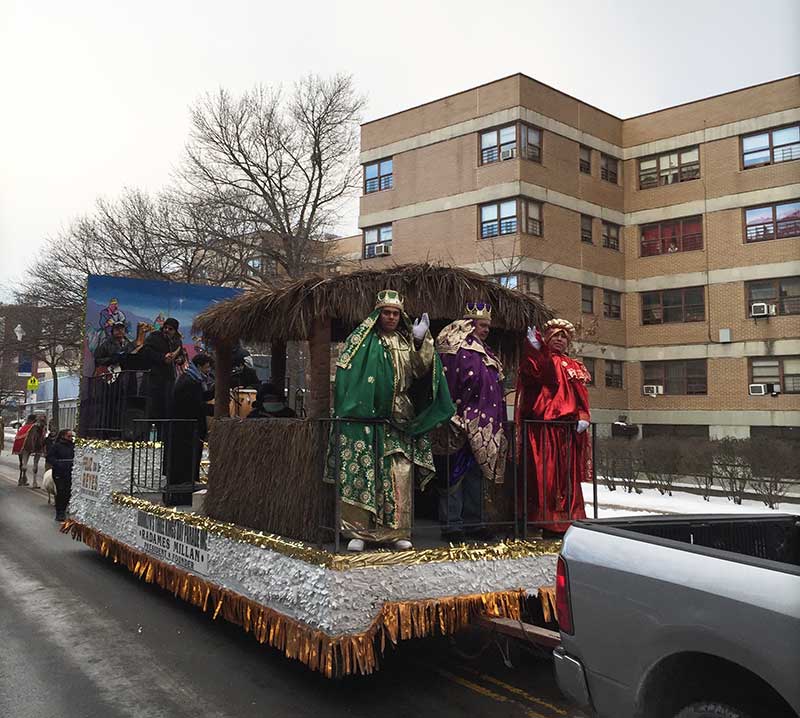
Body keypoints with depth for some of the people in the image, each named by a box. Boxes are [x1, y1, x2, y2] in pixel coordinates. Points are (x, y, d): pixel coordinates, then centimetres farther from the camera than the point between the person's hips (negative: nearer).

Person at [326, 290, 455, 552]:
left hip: (399, 422, 3)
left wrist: (420, 342, -11)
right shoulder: (365, 340, 4)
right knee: (362, 473, -3)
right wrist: (350, 409, -13)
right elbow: (347, 373, -3)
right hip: (367, 419, -3)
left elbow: (420, 370, 2)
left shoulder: (407, 342, 15)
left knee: (400, 474, 0)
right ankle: (358, 531, 4)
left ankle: (396, 531, 9)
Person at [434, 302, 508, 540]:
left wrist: (495, 423, 21)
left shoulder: (483, 352, 19)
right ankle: (451, 525, 1)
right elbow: (449, 385, -16)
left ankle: (474, 521, 21)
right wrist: (454, 418, -22)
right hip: (460, 426, -9)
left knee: (476, 475, 13)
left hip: (481, 428, 9)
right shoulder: (456, 351, -8)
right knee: (455, 474, -4)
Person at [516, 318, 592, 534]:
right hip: (542, 426, -5)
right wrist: (535, 348, -37)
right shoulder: (539, 359, 5)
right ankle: (541, 519, -4)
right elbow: (537, 371, -19)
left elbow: (581, 395, 12)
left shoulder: (575, 367, 21)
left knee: (567, 475, 8)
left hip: (567, 428, 5)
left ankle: (568, 518, 16)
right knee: (543, 473, -7)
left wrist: (583, 417, -5)